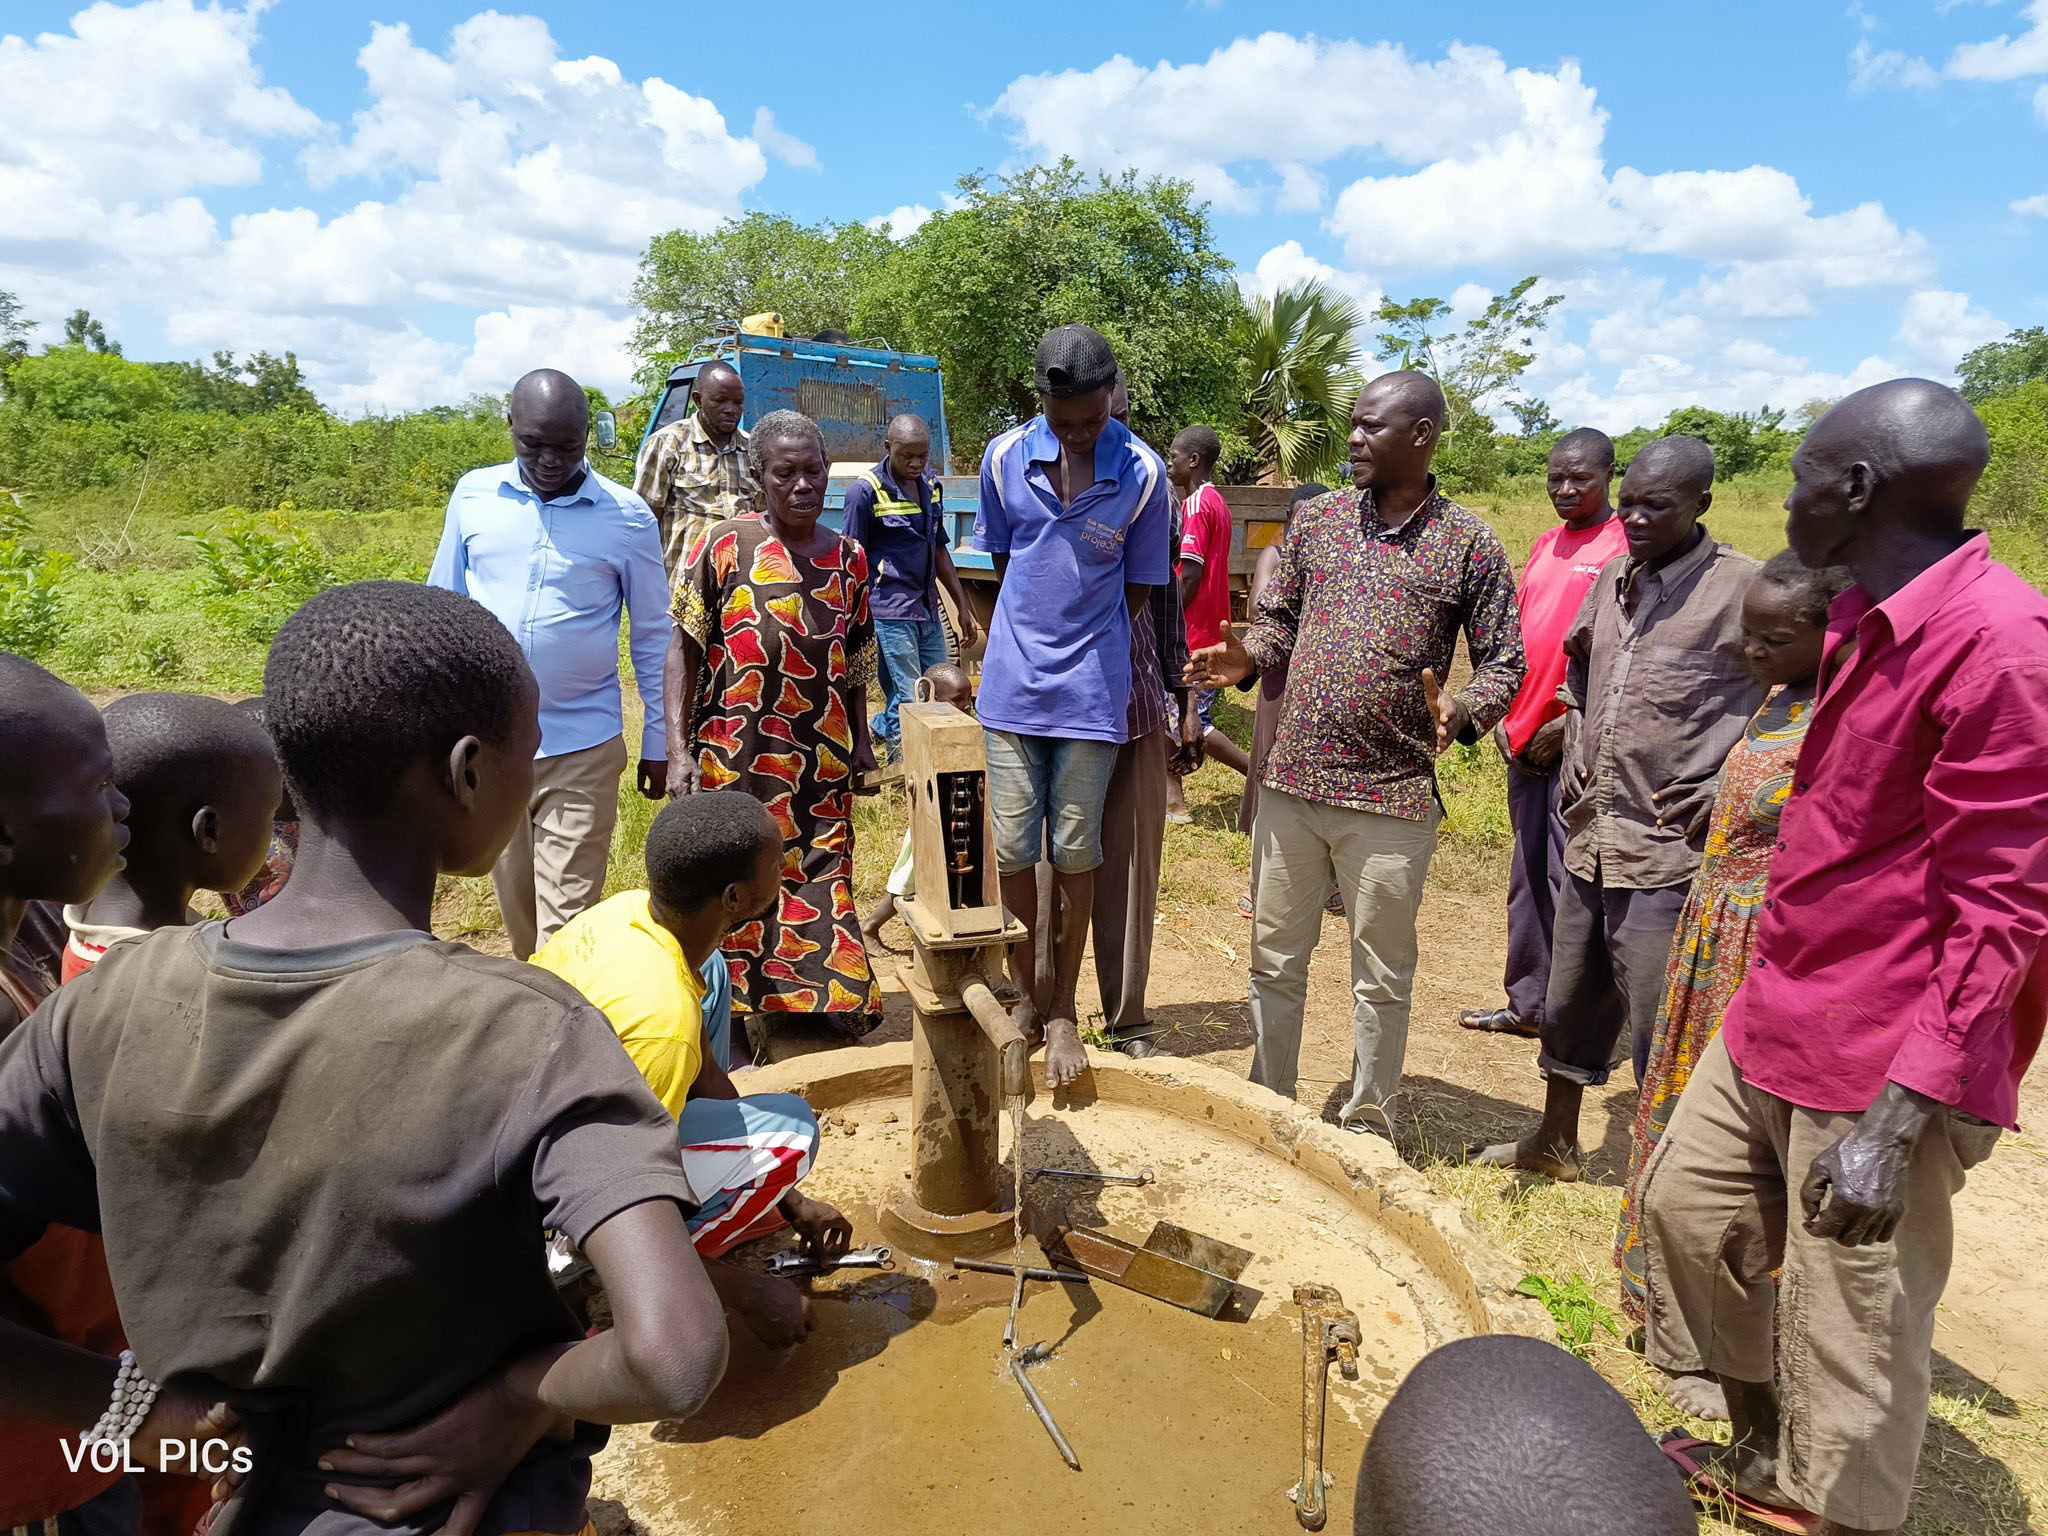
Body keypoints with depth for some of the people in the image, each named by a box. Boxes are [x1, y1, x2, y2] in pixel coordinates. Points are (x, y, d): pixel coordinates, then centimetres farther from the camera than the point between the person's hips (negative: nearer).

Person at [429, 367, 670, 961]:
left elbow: (653, 637, 2)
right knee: (515, 901, 18)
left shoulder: (627, 517, -6)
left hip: (582, 747, -3)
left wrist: (659, 742, 3)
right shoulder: (474, 495, 0)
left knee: (566, 917, 0)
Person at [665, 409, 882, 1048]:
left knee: (822, 878, 12)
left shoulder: (848, 558, 6)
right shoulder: (722, 546, -5)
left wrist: (861, 743, 10)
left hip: (823, 762, 3)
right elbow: (684, 648, -5)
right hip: (735, 757, -3)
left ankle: (827, 993, 31)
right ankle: (740, 1010, 23)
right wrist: (678, 748, -12)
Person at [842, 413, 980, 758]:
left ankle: (881, 729, 35)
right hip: (890, 615, -7)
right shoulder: (865, 491, -7)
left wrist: (962, 607, 18)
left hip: (929, 613, 7)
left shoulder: (932, 487, 12)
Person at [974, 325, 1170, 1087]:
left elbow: (1139, 587, 2)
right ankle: (1025, 996, 25)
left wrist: (1082, 644, 3)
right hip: (1012, 683, 2)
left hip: (1092, 690, -2)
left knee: (1075, 854, 5)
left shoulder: (1142, 473, -6)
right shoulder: (1005, 458, -1)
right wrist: (1030, 638, 10)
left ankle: (1063, 1009, 22)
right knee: (1012, 850, 6)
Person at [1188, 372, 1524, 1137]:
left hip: (1393, 796, -3)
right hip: (1291, 782, 3)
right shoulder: (1316, 519, 7)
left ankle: (1367, 1125, 29)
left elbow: (1502, 662, 0)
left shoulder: (1469, 544, -2)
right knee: (1275, 957, 14)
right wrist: (1245, 656, -8)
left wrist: (1462, 713, -20)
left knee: (1382, 977, 11)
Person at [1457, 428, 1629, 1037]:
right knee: (1529, 878, 14)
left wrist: (1572, 721, -16)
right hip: (1527, 737, 8)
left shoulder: (1626, 546, -8)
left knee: (1568, 880, -4)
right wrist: (1506, 716, 11)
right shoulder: (1545, 544, 15)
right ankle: (1530, 1004, 26)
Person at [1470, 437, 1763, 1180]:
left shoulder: (1744, 588, -12)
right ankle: (1554, 1142, 40)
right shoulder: (1613, 578, 8)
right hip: (1590, 838, 7)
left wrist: (1726, 789, -16)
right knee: (1570, 1002, 21)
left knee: (1661, 1033, 1)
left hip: (1669, 852, -7)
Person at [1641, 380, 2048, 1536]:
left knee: (1849, 1343, 3)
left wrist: (1893, 1125, -24)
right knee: (1687, 1206, 19)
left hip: (1882, 1066, -9)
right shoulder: (1871, 626, 9)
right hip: (1776, 1020, 10)